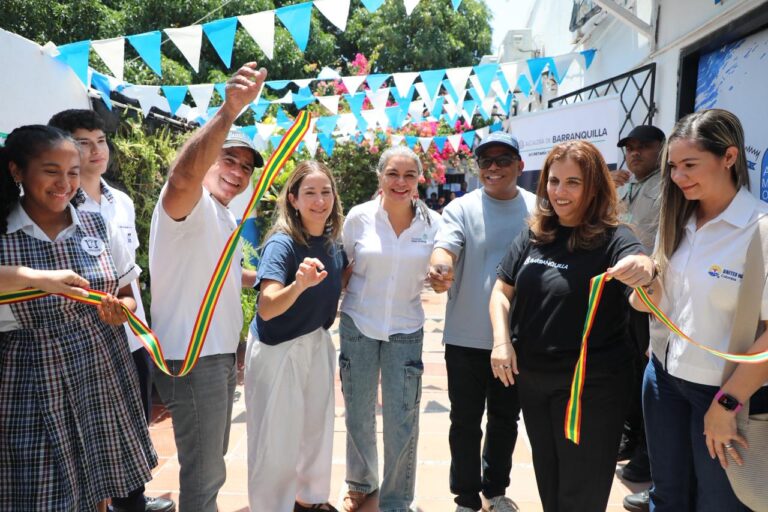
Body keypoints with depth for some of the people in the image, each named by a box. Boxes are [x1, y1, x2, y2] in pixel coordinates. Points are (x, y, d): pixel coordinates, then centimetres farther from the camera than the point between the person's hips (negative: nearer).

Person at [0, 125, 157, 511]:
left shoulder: (97, 227, 1)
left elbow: (127, 295, 9)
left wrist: (121, 312, -12)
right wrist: (33, 276, -30)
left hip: (103, 377, 3)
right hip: (33, 388, -3)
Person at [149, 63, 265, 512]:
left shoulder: (227, 217, 15)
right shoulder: (189, 204, -15)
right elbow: (183, 177, -40)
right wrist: (229, 112, -52)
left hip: (221, 353, 10)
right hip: (191, 358, -10)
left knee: (213, 459, 24)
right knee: (204, 472, 2)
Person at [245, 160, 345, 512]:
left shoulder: (331, 242, -3)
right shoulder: (282, 243, -23)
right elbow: (266, 308, -35)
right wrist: (299, 284, -51)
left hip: (317, 344, 7)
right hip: (277, 350, -7)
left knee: (317, 426, 20)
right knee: (277, 438, 5)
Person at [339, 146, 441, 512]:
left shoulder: (432, 222, -4)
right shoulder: (359, 217, -6)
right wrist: (337, 309, 2)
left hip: (405, 330, 0)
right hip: (358, 326, 0)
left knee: (402, 420, 3)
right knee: (358, 413, 14)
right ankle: (360, 482, 40)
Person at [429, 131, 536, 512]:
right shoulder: (462, 208, -7)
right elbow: (444, 247, -22)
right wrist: (440, 268, -47)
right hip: (467, 338, -2)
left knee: (505, 419, 20)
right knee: (465, 422, 10)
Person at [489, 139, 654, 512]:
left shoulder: (613, 239, -15)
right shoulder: (533, 237, 1)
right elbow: (501, 291, 6)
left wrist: (646, 272, -53)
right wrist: (501, 340, -10)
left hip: (592, 385, -5)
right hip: (532, 378, 5)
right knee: (547, 481, 23)